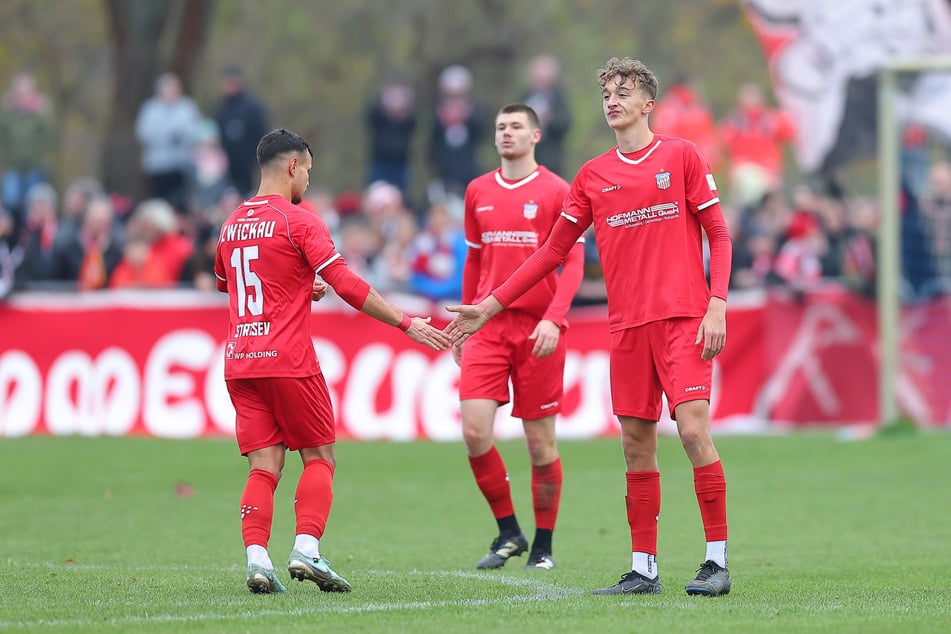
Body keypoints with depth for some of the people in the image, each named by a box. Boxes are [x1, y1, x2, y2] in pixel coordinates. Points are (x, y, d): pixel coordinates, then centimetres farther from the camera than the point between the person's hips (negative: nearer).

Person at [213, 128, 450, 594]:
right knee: (318, 458, 5)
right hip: (288, 359, -5)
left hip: (239, 360, 5)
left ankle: (256, 558, -12)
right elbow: (348, 287, -11)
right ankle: (306, 549, -11)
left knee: (264, 466, 3)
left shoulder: (233, 224, 14)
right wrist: (407, 324, -6)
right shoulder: (299, 222, -6)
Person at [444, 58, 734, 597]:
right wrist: (490, 306, 12)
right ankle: (644, 569, 7)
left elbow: (719, 234, 3)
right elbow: (553, 252, 17)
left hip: (682, 318, -4)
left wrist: (717, 305, -10)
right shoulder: (593, 177, 13)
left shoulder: (682, 156, 3)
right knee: (637, 443, 3)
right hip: (627, 326, 4)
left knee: (694, 429, -13)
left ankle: (717, 562, -9)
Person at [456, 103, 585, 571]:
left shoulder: (557, 192, -2)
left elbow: (573, 263, -7)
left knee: (540, 441, 1)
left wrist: (553, 320, -19)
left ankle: (543, 545, 15)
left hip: (538, 328, -3)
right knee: (474, 431, -11)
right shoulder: (478, 192, 11)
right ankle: (508, 532, 6)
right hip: (488, 326, 3)